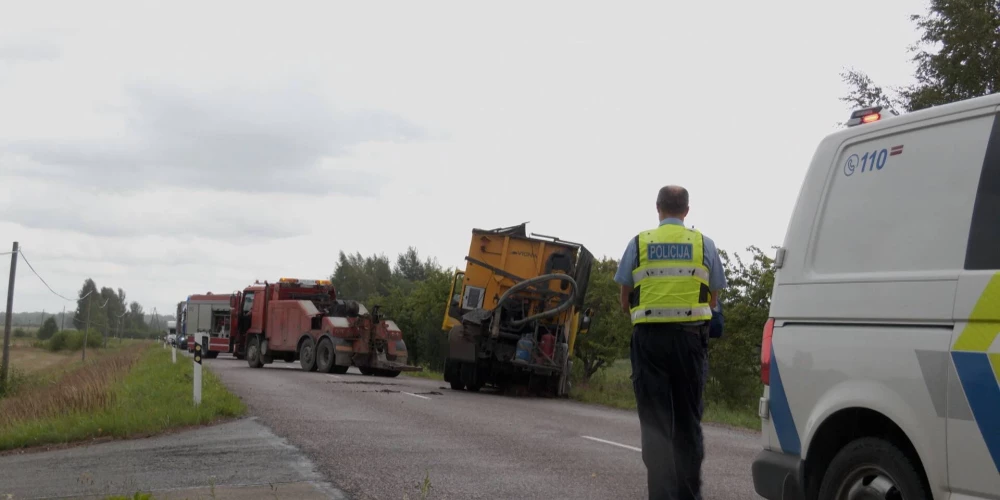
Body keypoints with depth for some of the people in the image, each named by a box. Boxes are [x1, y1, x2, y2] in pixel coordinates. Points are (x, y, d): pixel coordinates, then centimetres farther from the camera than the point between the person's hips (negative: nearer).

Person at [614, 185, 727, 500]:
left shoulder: (639, 243, 6)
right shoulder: (704, 244, 7)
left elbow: (625, 300, 8)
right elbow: (712, 300, 9)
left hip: (650, 337, -1)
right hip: (690, 336, 1)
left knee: (655, 421, 2)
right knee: (688, 420, 10)